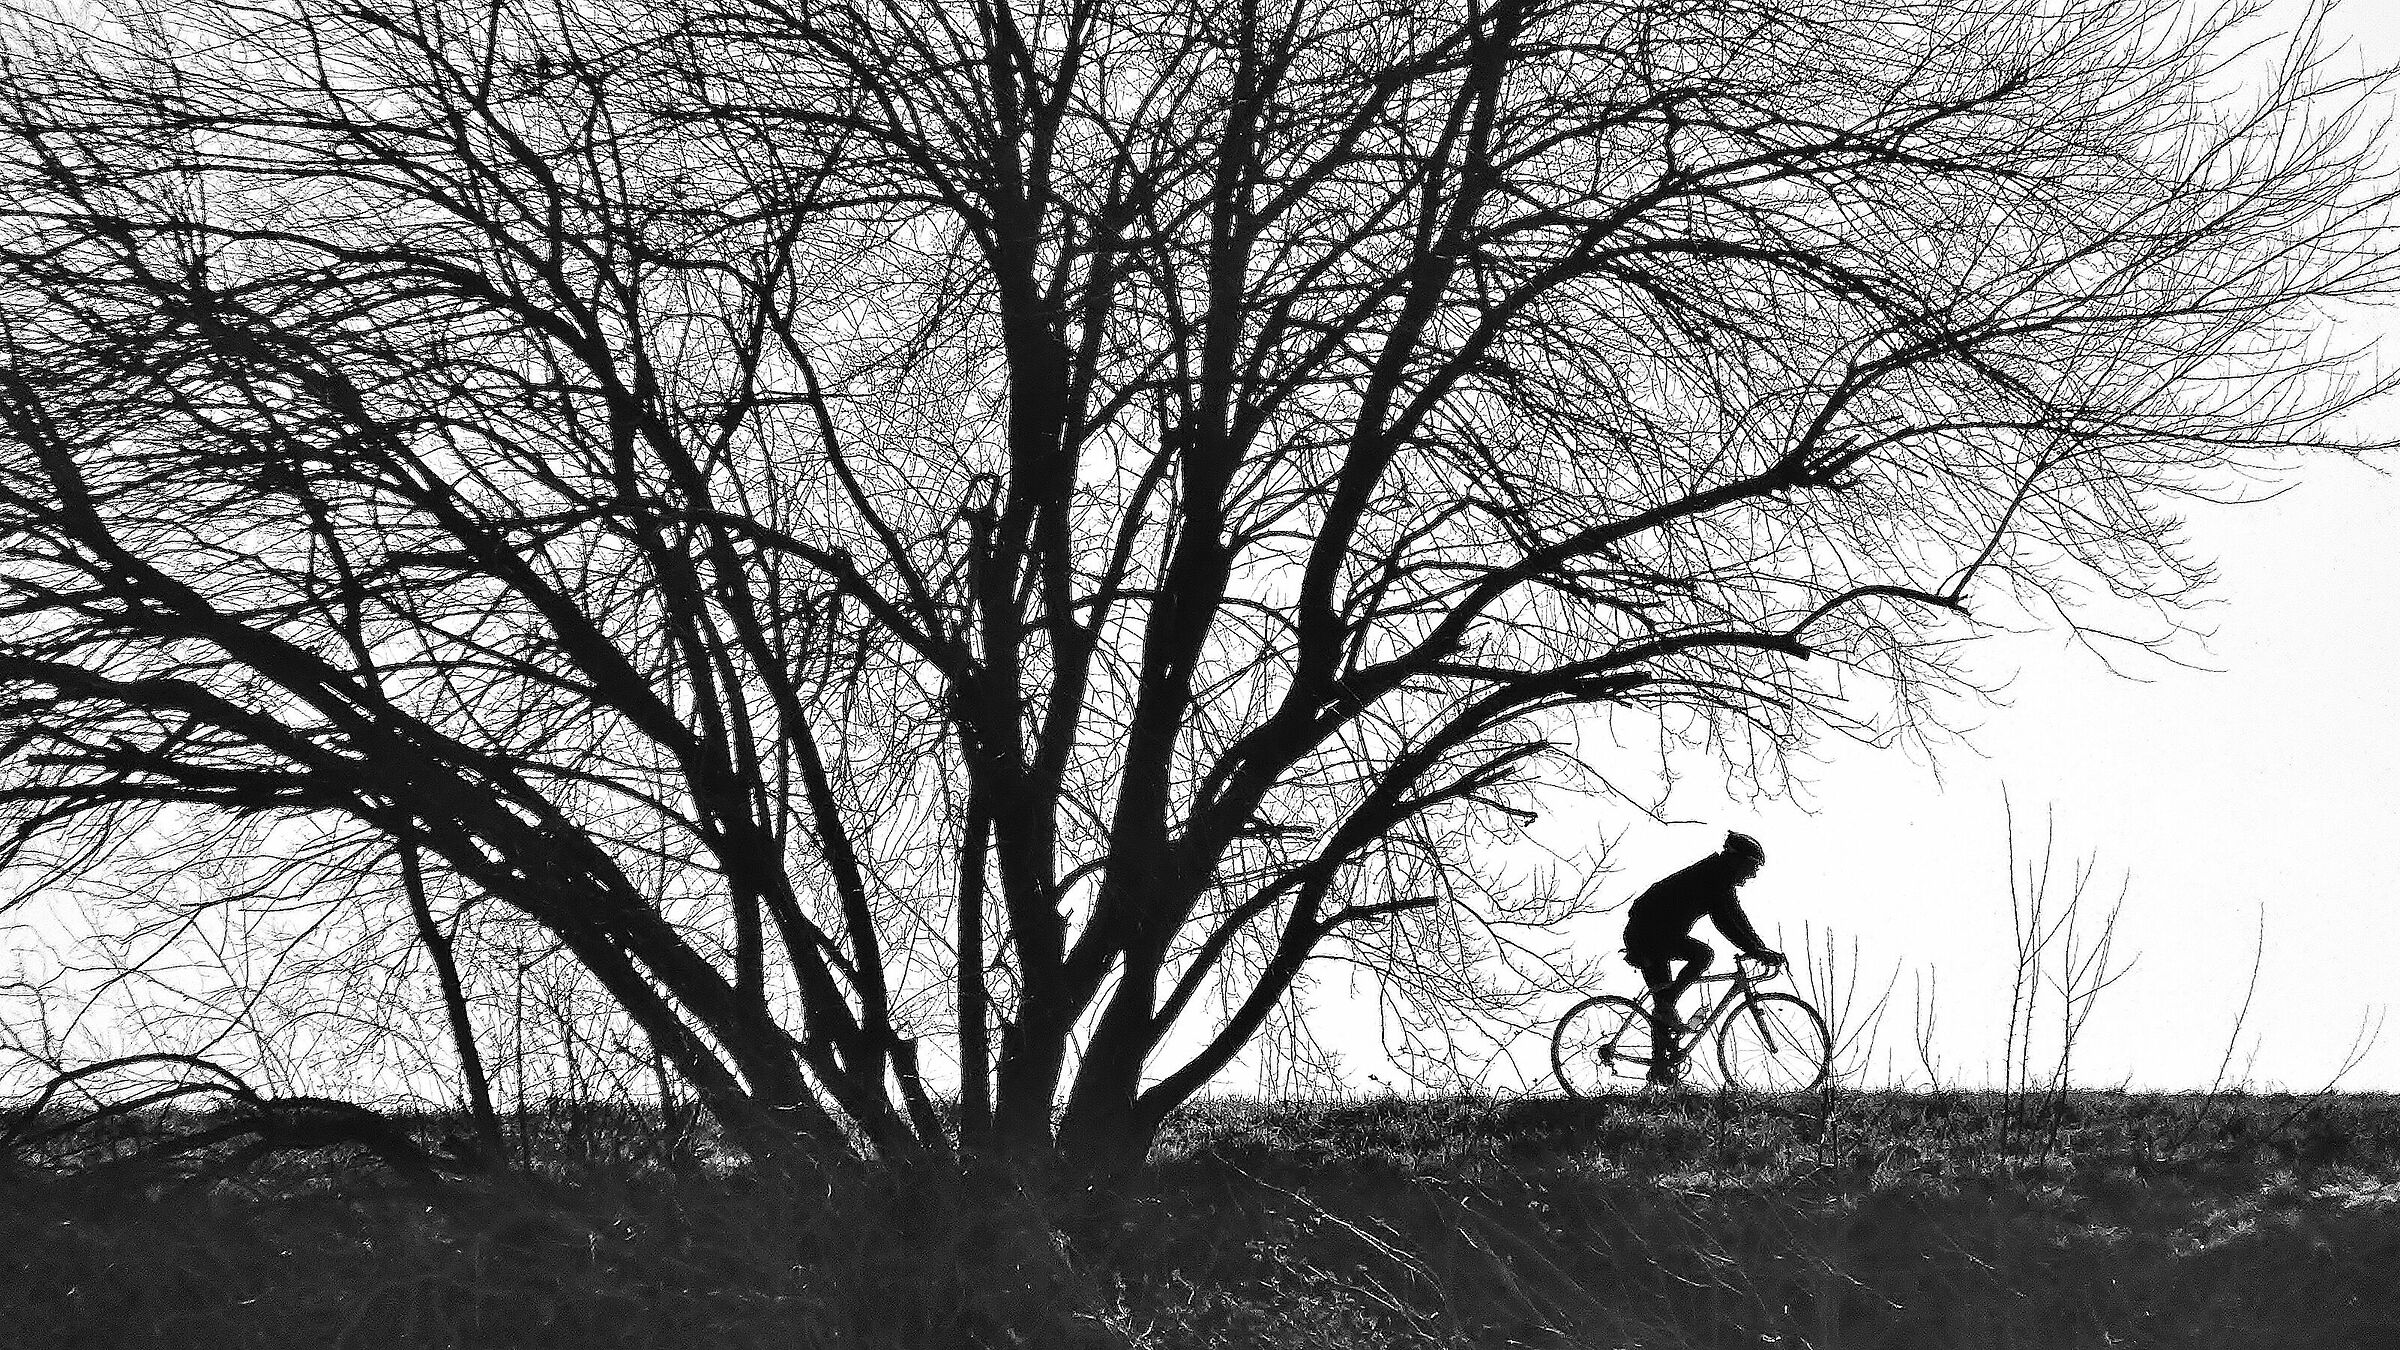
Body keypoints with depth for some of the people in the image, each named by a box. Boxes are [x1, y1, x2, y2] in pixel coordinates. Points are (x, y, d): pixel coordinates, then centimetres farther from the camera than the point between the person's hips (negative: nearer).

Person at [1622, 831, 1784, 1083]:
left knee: (1663, 997, 9)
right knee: (1704, 954, -23)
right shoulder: (1712, 880, -18)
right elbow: (1725, 922, -27)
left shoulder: (1720, 878, 13)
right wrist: (1759, 953, -27)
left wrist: (1762, 949, 13)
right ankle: (1666, 1005, -16)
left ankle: (1659, 1071, 10)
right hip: (1648, 933, -10)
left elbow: (1737, 919, 19)